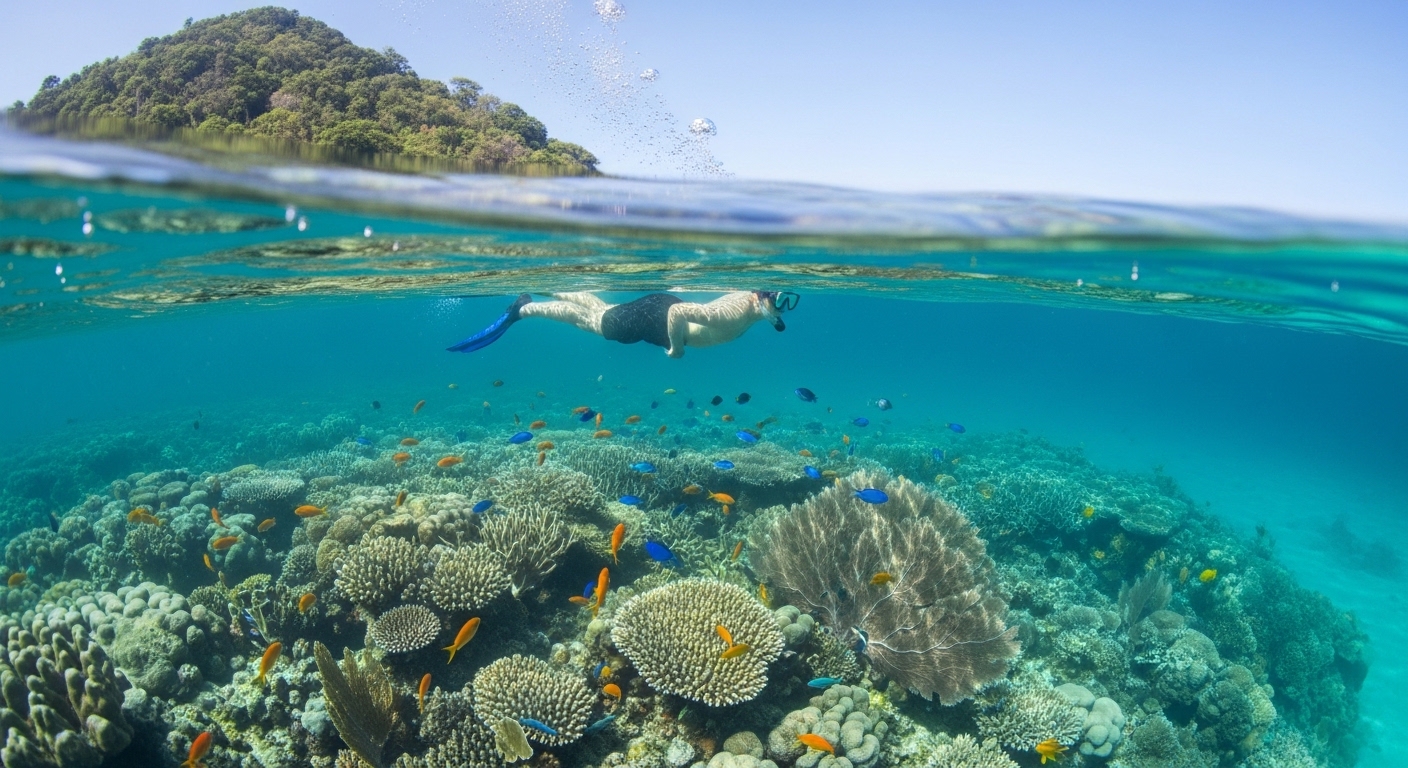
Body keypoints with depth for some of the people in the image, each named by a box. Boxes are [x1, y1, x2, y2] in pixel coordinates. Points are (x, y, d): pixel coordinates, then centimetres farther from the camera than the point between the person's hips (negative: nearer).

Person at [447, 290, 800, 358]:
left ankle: (553, 290, 49)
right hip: (653, 316, -7)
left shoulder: (749, 299, -9)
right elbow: (676, 312, -40)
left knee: (601, 309, 28)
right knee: (588, 320, 11)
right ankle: (523, 308, 28)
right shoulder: (730, 314, -37)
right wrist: (676, 348, -25)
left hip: (668, 307, 7)